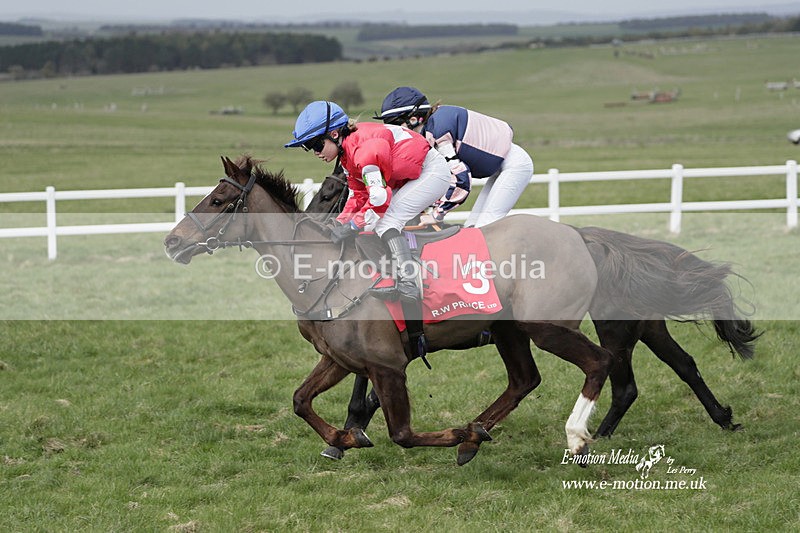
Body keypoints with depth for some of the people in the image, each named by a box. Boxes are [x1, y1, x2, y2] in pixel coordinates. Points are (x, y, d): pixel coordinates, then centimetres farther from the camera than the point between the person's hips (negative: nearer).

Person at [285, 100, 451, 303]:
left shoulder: (365, 149, -28)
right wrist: (338, 225, -3)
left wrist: (350, 226, -24)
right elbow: (359, 196, 9)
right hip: (411, 178, 11)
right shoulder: (348, 153, 5)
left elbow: (379, 198, -31)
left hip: (433, 171, -11)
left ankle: (409, 284, -29)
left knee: (386, 222, -20)